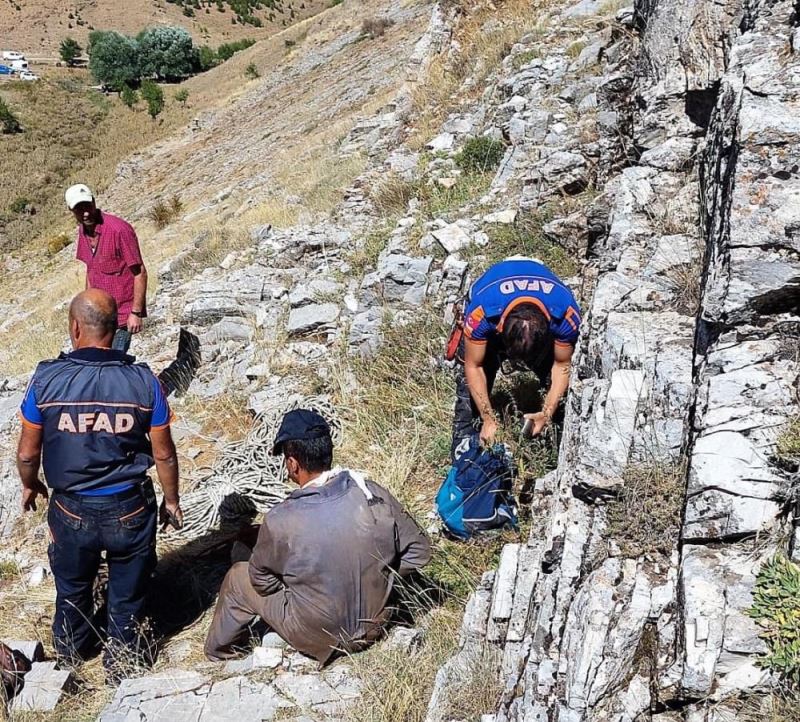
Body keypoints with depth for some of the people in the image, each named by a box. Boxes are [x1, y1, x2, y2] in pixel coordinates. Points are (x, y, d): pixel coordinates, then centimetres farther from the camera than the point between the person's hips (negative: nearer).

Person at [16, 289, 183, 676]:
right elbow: (164, 454, -8)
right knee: (127, 593, 22)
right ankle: (121, 658, 42)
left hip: (72, 510, 1)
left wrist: (29, 485, 16)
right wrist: (172, 499, 10)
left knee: (72, 587, 29)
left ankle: (71, 648, 52)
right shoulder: (143, 381, -17)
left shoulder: (46, 379, -17)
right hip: (131, 510, -1)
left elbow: (27, 454, -6)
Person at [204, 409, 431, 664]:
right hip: (373, 626, 4)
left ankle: (221, 651, 42)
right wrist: (375, 578, 6)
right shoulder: (375, 495, -18)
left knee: (238, 577, 18)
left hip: (320, 638, -4)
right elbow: (418, 552, -5)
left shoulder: (280, 521, -27)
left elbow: (262, 580, -7)